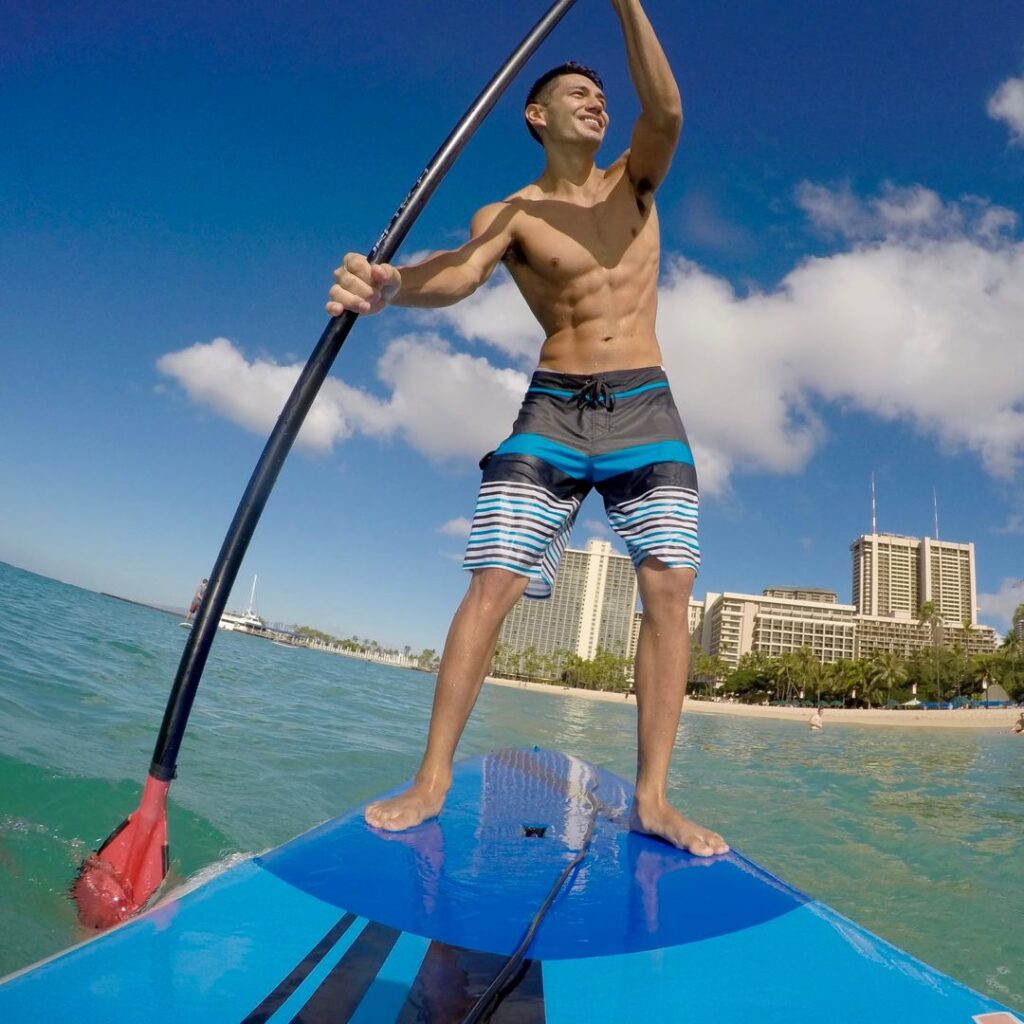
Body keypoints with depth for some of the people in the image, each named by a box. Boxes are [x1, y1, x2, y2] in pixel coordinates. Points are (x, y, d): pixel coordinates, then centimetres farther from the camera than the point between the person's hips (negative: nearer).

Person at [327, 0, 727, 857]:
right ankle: (433, 780, -1)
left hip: (646, 408, 2)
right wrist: (387, 287, -37)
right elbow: (459, 274, -16)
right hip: (552, 408, -2)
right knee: (492, 584, -12)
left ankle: (652, 798, -1)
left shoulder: (635, 182, 15)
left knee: (670, 588, -10)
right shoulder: (509, 215, 6)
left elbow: (666, 109, -6)